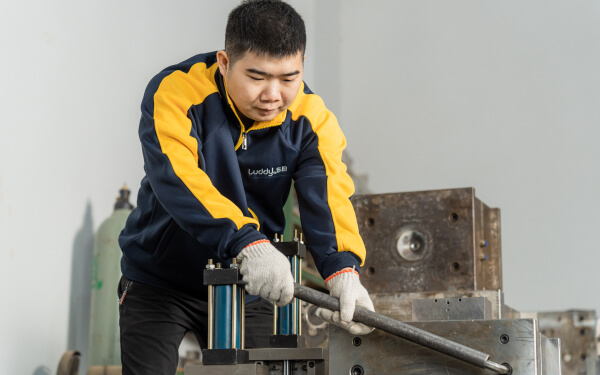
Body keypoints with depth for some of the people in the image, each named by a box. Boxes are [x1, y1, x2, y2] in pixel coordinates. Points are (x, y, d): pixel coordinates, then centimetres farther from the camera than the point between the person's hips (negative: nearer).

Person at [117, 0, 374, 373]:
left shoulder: (311, 117, -13)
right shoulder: (175, 90, -23)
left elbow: (328, 196, -25)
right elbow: (175, 178, -39)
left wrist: (343, 268, -45)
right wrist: (247, 242, -53)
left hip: (248, 290, 3)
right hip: (159, 282, -2)